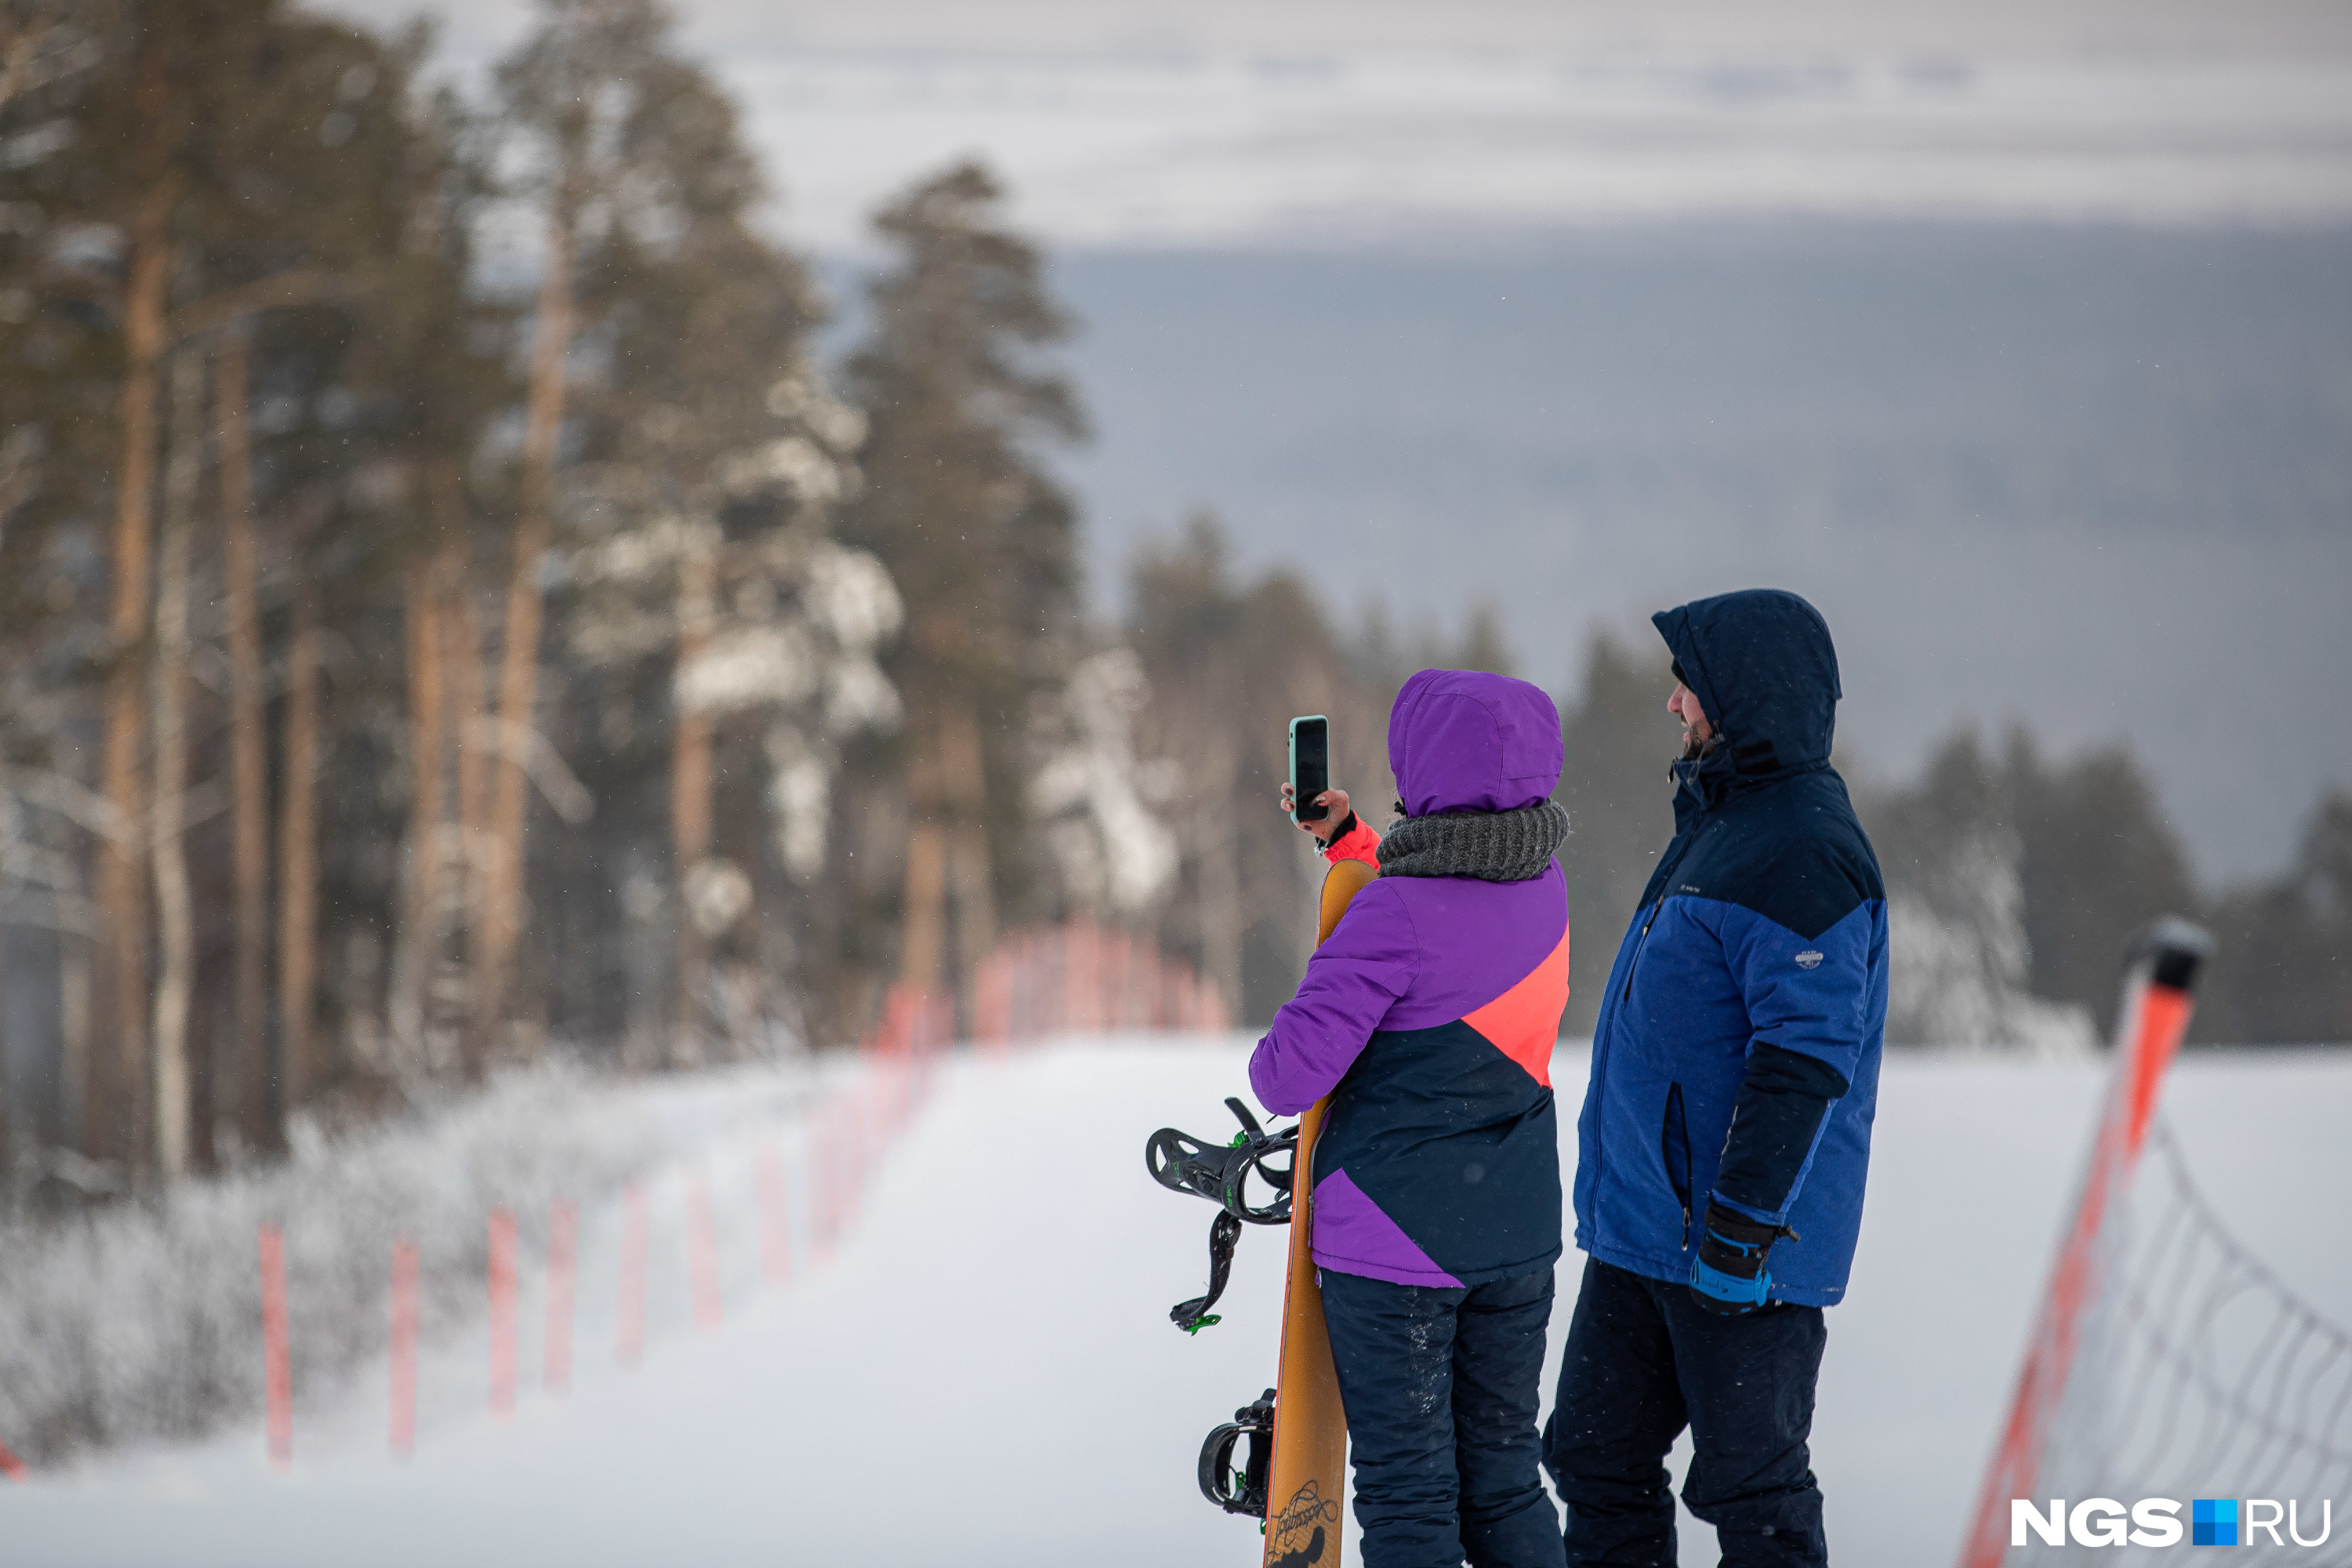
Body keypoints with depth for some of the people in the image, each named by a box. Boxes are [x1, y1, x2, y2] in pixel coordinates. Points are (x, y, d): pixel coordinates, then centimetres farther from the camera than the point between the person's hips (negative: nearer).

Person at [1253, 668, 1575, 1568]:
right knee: (1503, 1478, 15)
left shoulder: (1396, 913, -21)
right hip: (1518, 1239, 6)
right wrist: (1348, 840, 17)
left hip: (1396, 1244, -6)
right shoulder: (1545, 888, 1)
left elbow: (1289, 1076, -21)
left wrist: (1274, 1065, 2)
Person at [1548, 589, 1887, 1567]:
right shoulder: (1716, 823, 15)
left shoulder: (1804, 853, -18)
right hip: (1639, 1230, 10)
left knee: (1750, 1487, -1)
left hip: (1740, 1240, -10)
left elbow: (1804, 1058, -23)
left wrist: (1741, 1226, -25)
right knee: (1598, 1460, 12)